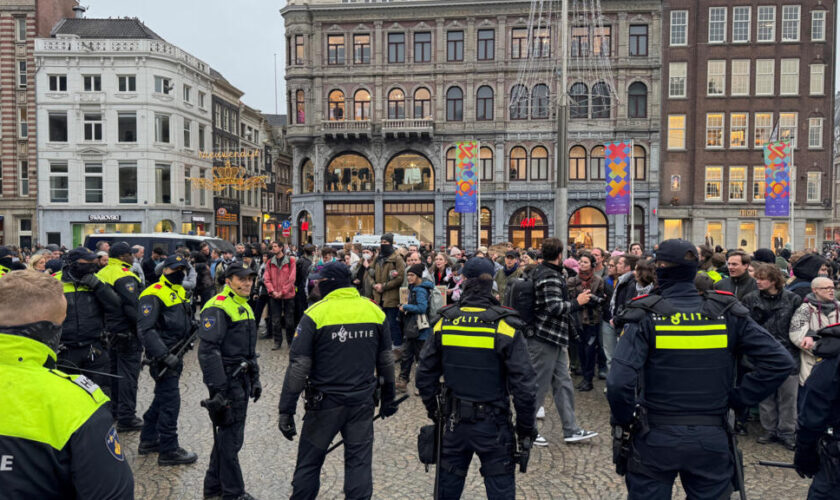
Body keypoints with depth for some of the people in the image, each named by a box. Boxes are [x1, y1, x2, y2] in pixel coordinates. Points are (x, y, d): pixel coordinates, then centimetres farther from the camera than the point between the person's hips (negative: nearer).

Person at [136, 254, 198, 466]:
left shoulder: (180, 291, 13)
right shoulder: (154, 294, -16)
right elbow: (145, 330, -23)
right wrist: (165, 355, -26)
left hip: (175, 354, 9)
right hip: (162, 355, -9)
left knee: (162, 398, 19)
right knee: (170, 401, -6)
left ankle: (148, 440, 33)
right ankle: (168, 450, 4)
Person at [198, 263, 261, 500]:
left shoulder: (245, 307, 15)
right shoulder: (218, 307, -16)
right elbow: (208, 350, -22)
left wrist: (255, 378, 21)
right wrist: (217, 388, -25)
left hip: (242, 379, 10)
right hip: (227, 380, -10)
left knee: (227, 433, 18)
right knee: (230, 436, -2)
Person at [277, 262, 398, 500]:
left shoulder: (316, 313, -12)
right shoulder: (375, 310, 1)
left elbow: (298, 366, -13)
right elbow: (385, 360, 10)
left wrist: (286, 410, -7)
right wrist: (388, 397, 21)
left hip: (325, 403, -3)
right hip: (363, 402, 3)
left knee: (309, 463, 13)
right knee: (359, 463, 12)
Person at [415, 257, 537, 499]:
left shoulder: (444, 323, -5)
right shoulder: (506, 327, -15)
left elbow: (425, 373, 3)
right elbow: (524, 384, -14)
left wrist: (432, 408, 18)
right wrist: (526, 426, -1)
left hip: (455, 422, 3)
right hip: (493, 425, -3)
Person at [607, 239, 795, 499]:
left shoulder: (645, 316, -13)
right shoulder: (726, 312, -3)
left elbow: (619, 382, -23)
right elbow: (779, 361, -5)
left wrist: (621, 419, -6)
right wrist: (739, 398, 1)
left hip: (656, 439, -2)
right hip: (712, 439, 3)